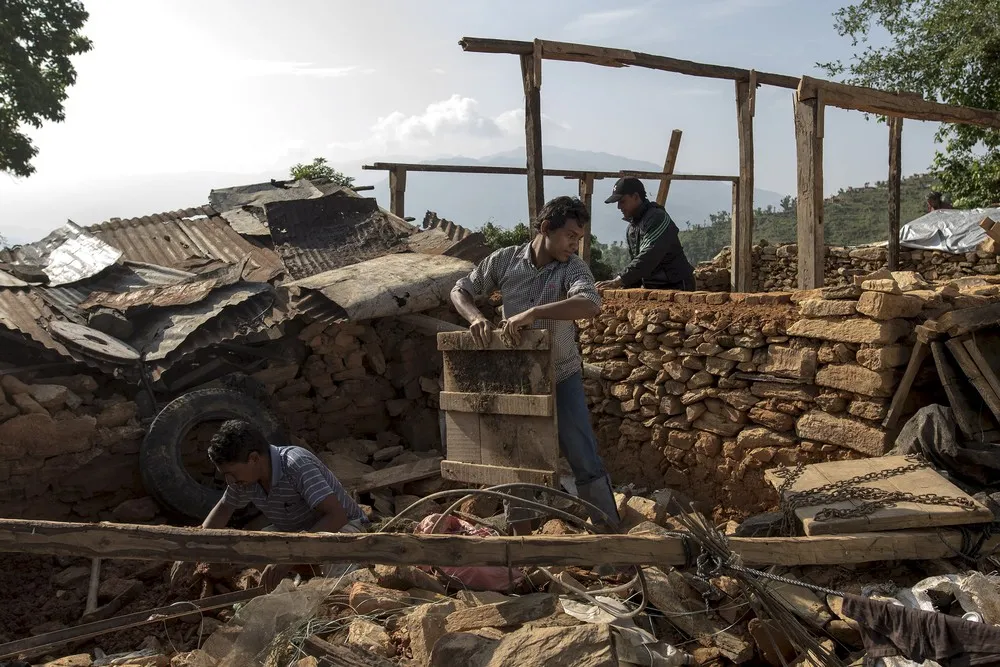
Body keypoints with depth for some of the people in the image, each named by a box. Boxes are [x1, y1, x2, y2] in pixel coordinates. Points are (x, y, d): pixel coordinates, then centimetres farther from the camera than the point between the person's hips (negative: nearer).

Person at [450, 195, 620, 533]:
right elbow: (460, 290, 1)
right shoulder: (505, 260, -8)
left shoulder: (573, 267, -14)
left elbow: (590, 304, -35)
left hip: (561, 377, -2)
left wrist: (532, 313, -39)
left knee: (585, 460, 0)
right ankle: (520, 533, 30)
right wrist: (476, 317, -20)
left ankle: (610, 530, 15)